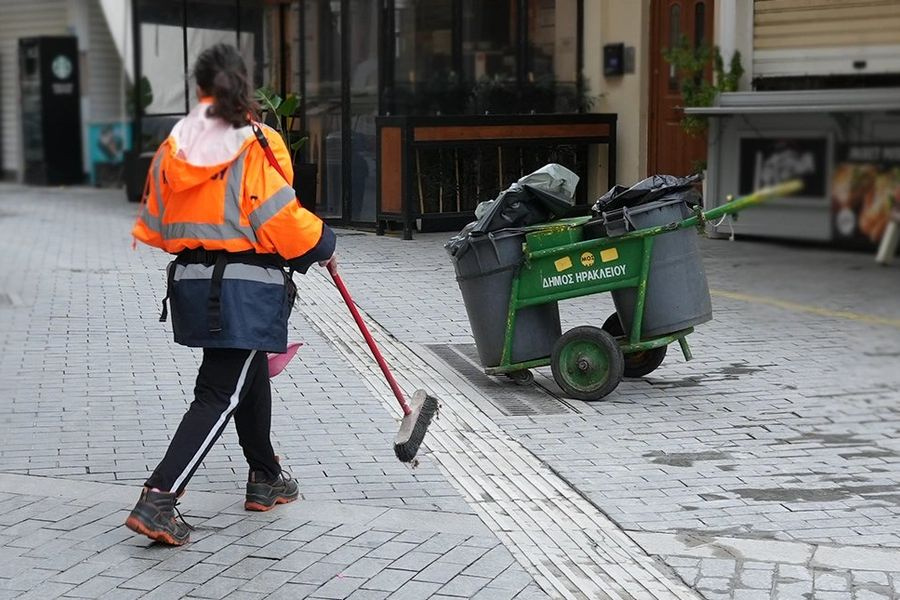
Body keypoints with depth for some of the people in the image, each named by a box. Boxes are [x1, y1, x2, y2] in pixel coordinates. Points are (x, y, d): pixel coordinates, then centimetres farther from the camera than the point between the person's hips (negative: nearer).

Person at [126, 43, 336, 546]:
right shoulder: (256, 146, -13)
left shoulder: (174, 147, 5)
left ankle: (266, 480, 38)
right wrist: (323, 245, 3)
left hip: (191, 280, 7)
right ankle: (158, 500, -13)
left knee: (252, 375, 24)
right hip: (246, 287, -7)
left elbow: (155, 225, 11)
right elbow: (282, 219, -15)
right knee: (220, 395, -3)